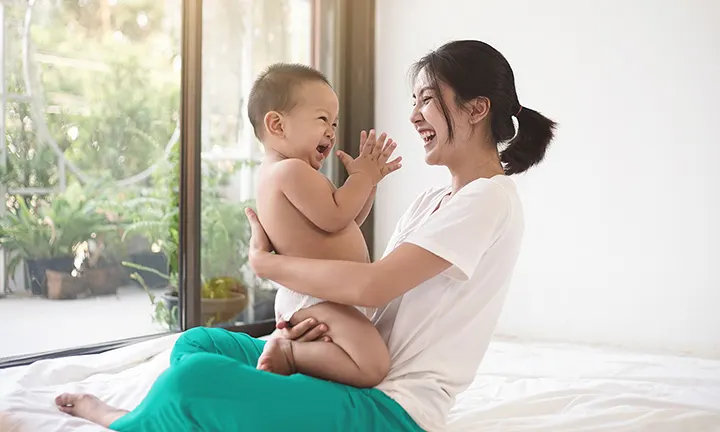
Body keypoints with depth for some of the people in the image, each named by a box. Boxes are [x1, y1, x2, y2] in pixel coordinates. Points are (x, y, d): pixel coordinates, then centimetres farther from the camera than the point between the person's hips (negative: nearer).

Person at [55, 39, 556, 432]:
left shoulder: (490, 198, -13)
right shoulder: (430, 202, 16)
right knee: (198, 343, 10)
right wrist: (317, 325, -12)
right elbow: (380, 301, 9)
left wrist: (265, 260, -9)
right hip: (362, 376, 10)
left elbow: (370, 286, -22)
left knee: (194, 378, -20)